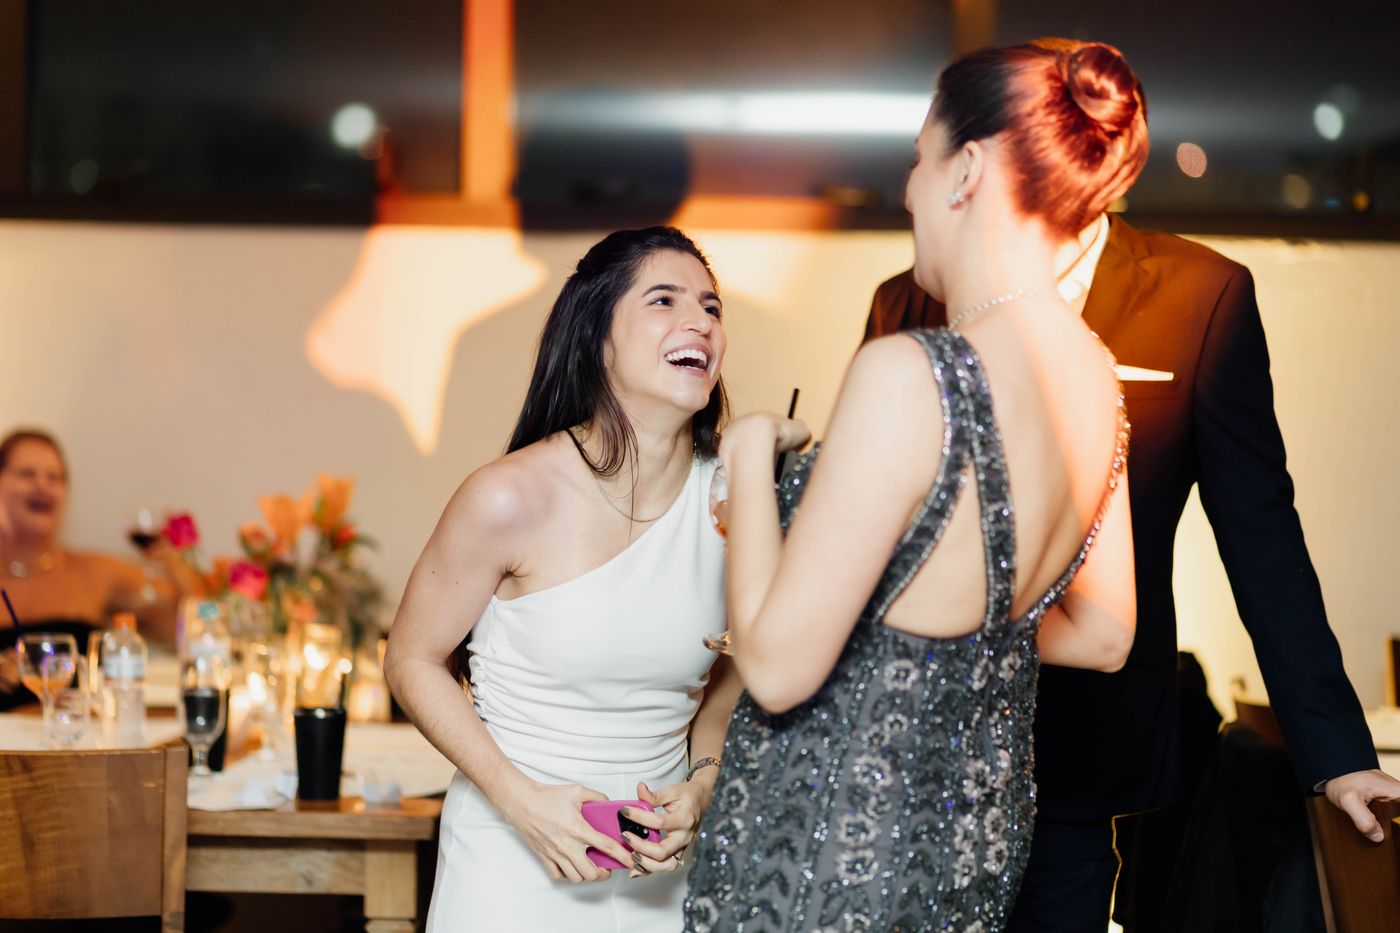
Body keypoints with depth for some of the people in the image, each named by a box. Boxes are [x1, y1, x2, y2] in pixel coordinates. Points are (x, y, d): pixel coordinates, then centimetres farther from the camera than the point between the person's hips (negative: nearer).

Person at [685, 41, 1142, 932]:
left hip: (829, 857, -8)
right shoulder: (1096, 374, -2)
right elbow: (1101, 636, 9)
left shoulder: (910, 376, -27)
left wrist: (750, 459, -12)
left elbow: (777, 667, -24)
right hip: (980, 834, 8)